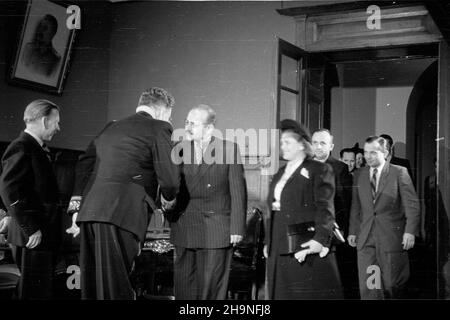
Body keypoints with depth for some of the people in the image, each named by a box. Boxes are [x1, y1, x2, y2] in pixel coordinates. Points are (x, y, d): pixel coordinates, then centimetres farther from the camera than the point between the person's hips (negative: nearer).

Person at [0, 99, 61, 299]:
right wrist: (30, 228, -20)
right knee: (35, 293, -5)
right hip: (33, 237, -10)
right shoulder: (21, 148, -12)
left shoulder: (36, 148, 18)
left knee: (43, 291, 12)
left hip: (43, 235, 10)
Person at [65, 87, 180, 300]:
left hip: (89, 211, 7)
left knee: (92, 283, 12)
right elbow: (169, 178, -6)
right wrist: (168, 199, 15)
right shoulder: (159, 128, 1)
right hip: (122, 214, -7)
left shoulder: (110, 128, 22)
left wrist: (77, 207, 19)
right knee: (116, 286, -5)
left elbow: (84, 165, 20)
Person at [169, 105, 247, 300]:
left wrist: (237, 227, -6)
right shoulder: (180, 150, 5)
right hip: (184, 230, 3)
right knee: (184, 286, 7)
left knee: (211, 286, 3)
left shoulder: (229, 149, -4)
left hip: (217, 230, -3)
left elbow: (238, 191, -4)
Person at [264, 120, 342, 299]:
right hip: (279, 249, 7)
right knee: (282, 292, 6)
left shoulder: (319, 170, -2)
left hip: (305, 247, -7)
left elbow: (325, 208, -12)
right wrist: (268, 242, 14)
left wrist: (320, 239, -23)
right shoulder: (279, 174, 20)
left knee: (309, 293, -4)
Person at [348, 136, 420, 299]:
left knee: (393, 284, 3)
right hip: (365, 239, 3)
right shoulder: (359, 175, 12)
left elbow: (412, 204, -3)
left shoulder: (399, 172, 0)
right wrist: (353, 231, 8)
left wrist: (410, 231, -12)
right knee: (367, 286, -2)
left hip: (392, 237, -3)